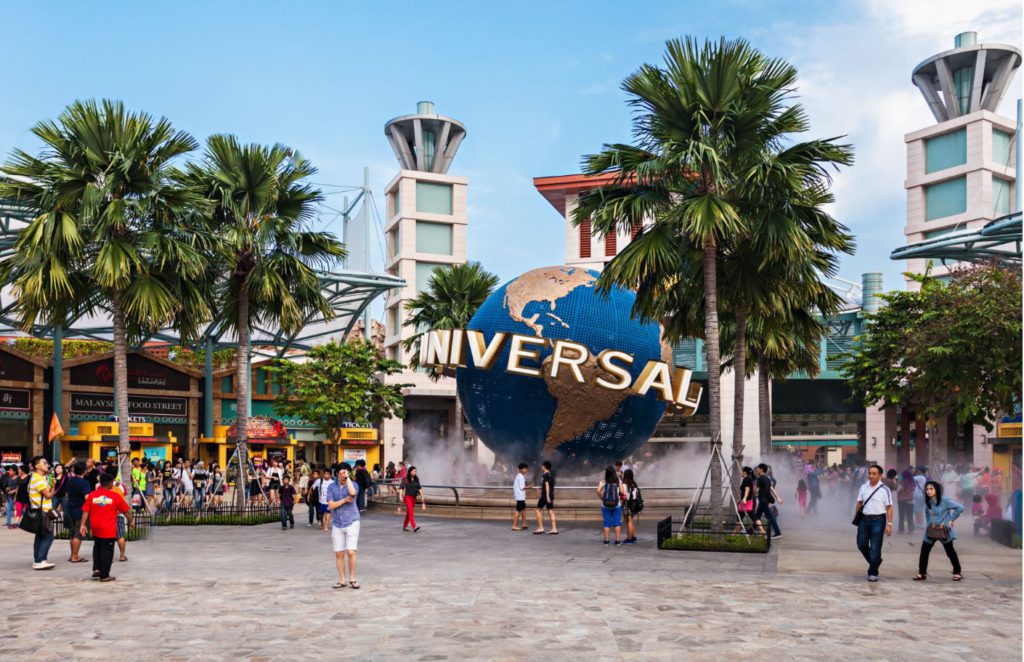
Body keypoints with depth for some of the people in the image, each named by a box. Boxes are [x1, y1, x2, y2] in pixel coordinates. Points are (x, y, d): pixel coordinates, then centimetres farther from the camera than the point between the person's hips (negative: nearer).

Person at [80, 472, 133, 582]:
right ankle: (104, 575, 4)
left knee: (97, 548, 24)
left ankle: (96, 569, 16)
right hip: (109, 529, -4)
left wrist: (83, 525, 3)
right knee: (107, 551, 2)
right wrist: (131, 521, 16)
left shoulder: (92, 495, 0)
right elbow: (126, 511, 1)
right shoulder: (115, 496, -6)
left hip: (95, 528, 4)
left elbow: (85, 511, -1)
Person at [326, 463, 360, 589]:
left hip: (351, 522, -2)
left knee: (351, 552, -10)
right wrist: (345, 500, -13)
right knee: (339, 553, 5)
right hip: (337, 524, 2)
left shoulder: (353, 484, -2)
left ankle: (352, 579, 6)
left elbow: (353, 493, -27)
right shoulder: (331, 486, 3)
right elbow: (331, 505, -5)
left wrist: (348, 478, -17)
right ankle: (342, 580, 17)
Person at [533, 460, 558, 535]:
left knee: (539, 510, 2)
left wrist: (547, 496, -22)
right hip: (551, 496, 8)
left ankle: (541, 528, -2)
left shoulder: (545, 475, -9)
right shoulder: (551, 475, 16)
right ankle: (554, 529, 0)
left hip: (545, 496, -8)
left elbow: (547, 485, -18)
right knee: (551, 511, 5)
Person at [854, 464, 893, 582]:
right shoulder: (864, 487, 6)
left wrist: (889, 524, -12)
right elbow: (859, 503, 12)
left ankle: (873, 573, 10)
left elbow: (889, 508, -7)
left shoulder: (884, 490, -7)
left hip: (878, 520, -5)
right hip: (864, 519, 5)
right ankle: (875, 561, 34)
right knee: (861, 544, 9)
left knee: (875, 548, -1)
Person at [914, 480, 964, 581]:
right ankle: (922, 573, 7)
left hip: (943, 530, -5)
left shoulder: (944, 500, -16)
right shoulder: (927, 502, 3)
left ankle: (957, 573, 25)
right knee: (924, 551, 0)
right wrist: (928, 523, 6)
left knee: (950, 552, 10)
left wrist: (951, 520, -15)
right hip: (930, 531, 5)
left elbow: (960, 508, -18)